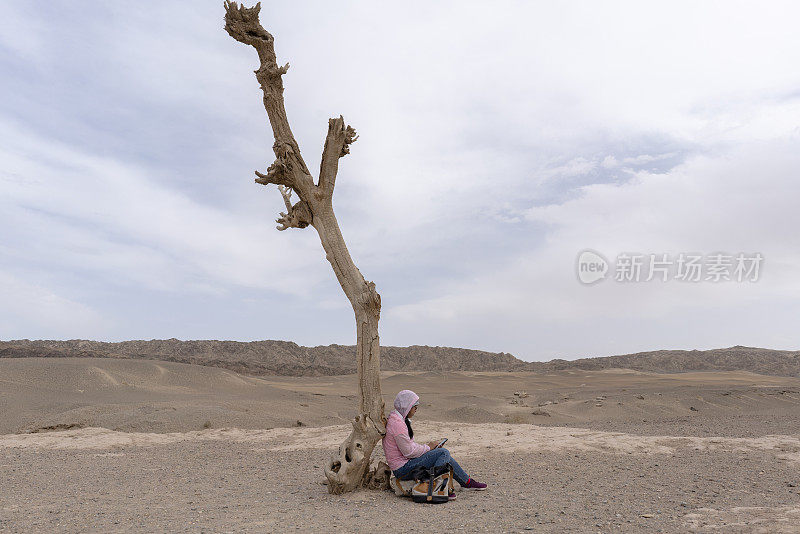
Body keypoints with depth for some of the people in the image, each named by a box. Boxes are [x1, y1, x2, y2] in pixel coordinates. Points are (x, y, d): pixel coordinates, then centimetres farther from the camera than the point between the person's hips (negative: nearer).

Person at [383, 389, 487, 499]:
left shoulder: (396, 419, 13)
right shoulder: (397, 424, -22)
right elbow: (409, 452, -22)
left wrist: (426, 447, 5)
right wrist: (428, 447, -8)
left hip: (404, 463, 11)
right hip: (402, 469, -11)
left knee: (445, 455, 12)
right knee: (444, 453, -15)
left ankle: (467, 481, 23)